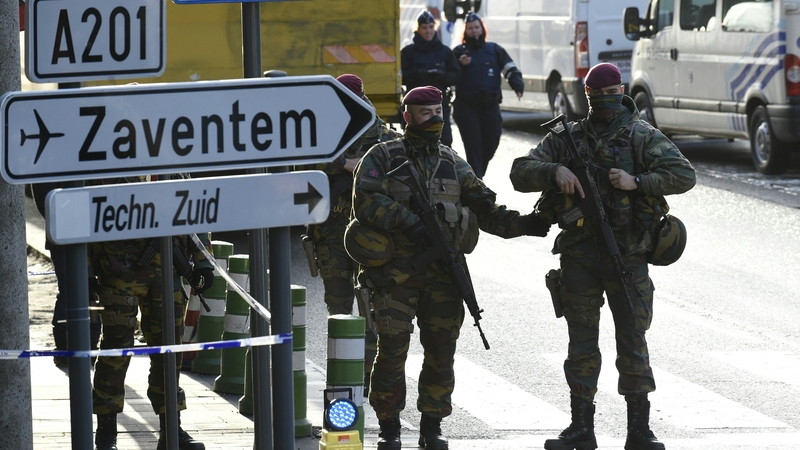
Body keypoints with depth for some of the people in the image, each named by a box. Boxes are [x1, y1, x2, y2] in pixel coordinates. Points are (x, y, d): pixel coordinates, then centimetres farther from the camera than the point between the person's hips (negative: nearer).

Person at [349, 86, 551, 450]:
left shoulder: (452, 163, 15)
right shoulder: (383, 157, 3)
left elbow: (486, 210, 11)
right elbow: (366, 201, -11)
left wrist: (523, 224, -4)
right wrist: (408, 223, -21)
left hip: (442, 273, 4)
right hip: (396, 273, -4)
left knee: (441, 349, 3)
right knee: (392, 350, -6)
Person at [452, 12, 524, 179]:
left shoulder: (494, 50, 11)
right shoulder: (459, 52, 7)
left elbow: (510, 69, 6)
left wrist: (518, 86, -11)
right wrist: (460, 65, -15)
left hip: (490, 104, 2)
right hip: (467, 106, -2)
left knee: (491, 142, 1)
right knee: (473, 143, -11)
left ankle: (477, 173, 23)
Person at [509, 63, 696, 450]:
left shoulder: (642, 137, 3)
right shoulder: (567, 138, 10)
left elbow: (684, 175, -6)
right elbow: (520, 173, 4)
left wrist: (637, 182, -18)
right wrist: (554, 172, -16)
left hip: (627, 255, -2)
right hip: (579, 255, 2)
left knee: (632, 341, -1)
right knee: (582, 342, 6)